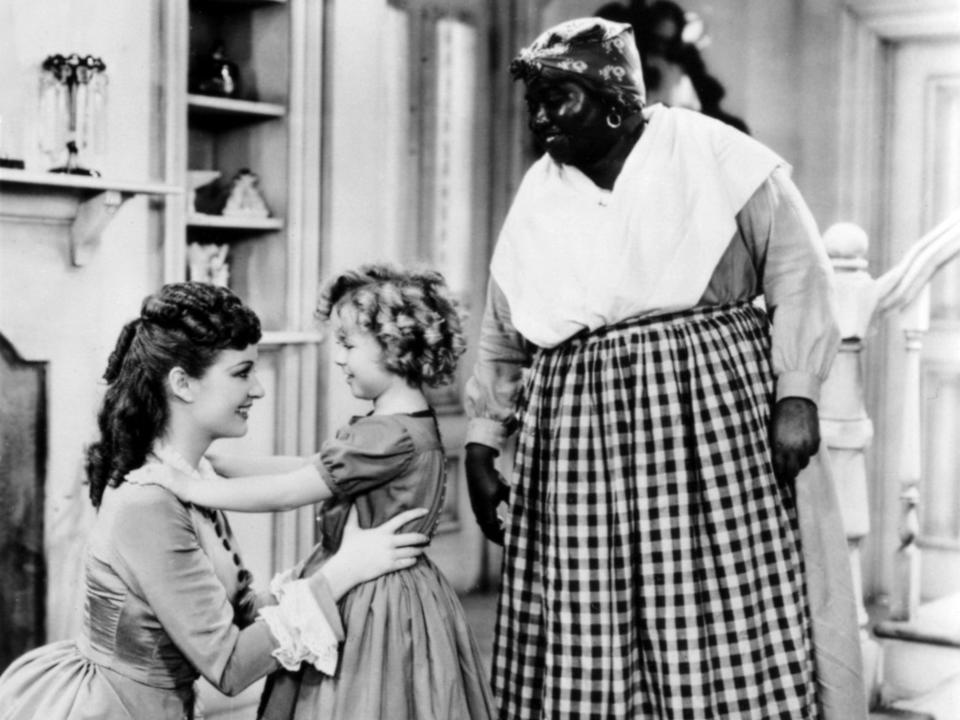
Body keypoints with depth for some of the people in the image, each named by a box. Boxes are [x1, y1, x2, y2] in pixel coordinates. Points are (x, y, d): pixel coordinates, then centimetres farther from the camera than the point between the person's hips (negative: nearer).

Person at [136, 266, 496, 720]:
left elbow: (285, 493, -22)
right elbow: (302, 467, 10)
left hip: (376, 608, -9)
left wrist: (187, 486, -15)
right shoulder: (403, 423, 9)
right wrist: (211, 459, 5)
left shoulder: (391, 436, -22)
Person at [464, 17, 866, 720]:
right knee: (586, 651, 1)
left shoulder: (718, 155, -2)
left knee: (734, 633, -6)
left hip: (716, 412, -3)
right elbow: (502, 341, 19)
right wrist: (481, 445, 16)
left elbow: (798, 274, -1)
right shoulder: (537, 197, 12)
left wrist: (796, 392, -10)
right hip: (581, 440, 4)